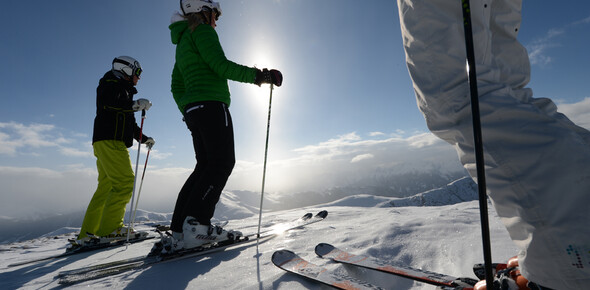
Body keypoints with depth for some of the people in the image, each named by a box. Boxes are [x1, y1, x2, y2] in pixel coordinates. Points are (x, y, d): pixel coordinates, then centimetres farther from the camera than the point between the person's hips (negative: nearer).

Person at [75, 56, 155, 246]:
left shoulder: (123, 89, 31)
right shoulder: (111, 83, 5)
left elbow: (129, 124, 31)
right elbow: (106, 103, -18)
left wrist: (144, 138, 27)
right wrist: (134, 105, -24)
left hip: (115, 143, 10)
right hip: (109, 140, -10)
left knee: (106, 187, 7)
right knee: (125, 181, -18)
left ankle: (87, 234, 11)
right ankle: (110, 228, -18)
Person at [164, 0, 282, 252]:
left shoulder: (182, 44, 30)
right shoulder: (201, 30, 3)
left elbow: (177, 87, 27)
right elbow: (221, 66, -12)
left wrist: (189, 113, 26)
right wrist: (257, 75, -9)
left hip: (192, 109, 9)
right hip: (211, 104, -9)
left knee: (205, 166, 5)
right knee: (222, 162, -12)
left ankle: (179, 231, 4)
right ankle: (196, 225, -18)